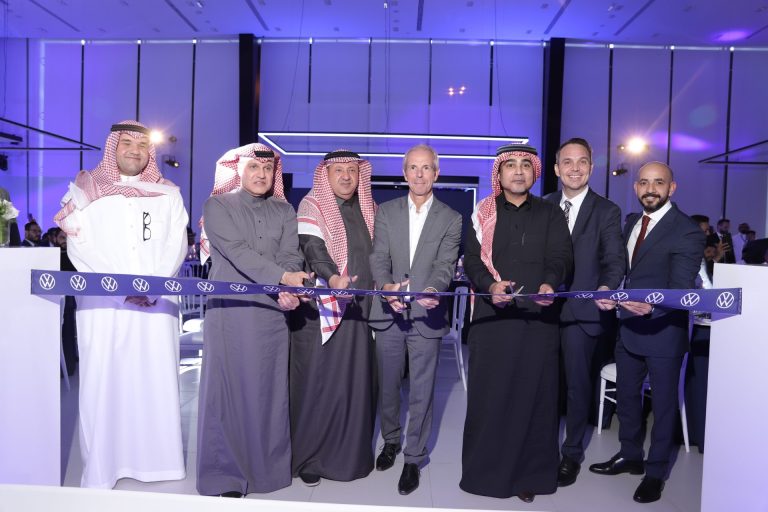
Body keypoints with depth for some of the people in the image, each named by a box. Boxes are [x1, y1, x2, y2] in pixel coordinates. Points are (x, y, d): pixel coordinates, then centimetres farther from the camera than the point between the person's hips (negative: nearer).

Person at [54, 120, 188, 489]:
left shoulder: (167, 194, 13)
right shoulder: (88, 189, 10)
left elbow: (175, 246, 5)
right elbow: (79, 246, 0)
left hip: (156, 302, 1)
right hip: (103, 303, -1)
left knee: (156, 380, 0)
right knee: (102, 381, -1)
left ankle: (156, 461, 8)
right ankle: (100, 468, 7)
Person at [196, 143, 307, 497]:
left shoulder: (284, 211, 14)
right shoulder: (218, 206, 2)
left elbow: (290, 256, 2)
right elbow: (236, 251, -12)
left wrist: (288, 291, -18)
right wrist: (282, 278, -24)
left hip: (272, 313, 3)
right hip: (229, 312, -3)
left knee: (269, 390, 7)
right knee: (227, 389, 0)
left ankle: (267, 467, 20)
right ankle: (225, 475, 10)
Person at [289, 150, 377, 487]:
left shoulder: (368, 208, 14)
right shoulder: (312, 205, -2)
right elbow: (313, 249, -17)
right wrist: (333, 278, -34)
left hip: (359, 307, 5)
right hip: (321, 308, -5)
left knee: (356, 381, 8)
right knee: (317, 382, 1)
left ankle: (350, 453, 23)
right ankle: (307, 458, 16)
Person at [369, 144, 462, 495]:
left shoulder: (451, 219, 3)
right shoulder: (386, 212, 7)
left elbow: (445, 265, -8)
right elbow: (379, 258, -3)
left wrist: (433, 290, -29)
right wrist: (386, 287, -23)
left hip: (427, 317, -2)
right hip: (389, 314, 2)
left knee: (422, 392, 6)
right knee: (388, 386, 16)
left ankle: (414, 459, 23)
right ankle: (390, 441, 40)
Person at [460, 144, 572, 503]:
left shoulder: (551, 214, 10)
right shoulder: (482, 214, 9)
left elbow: (561, 257, -3)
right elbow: (472, 260, -1)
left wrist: (550, 284, -25)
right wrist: (490, 284, -22)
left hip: (539, 318, 1)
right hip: (492, 317, 0)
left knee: (534, 394, 5)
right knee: (489, 395, 4)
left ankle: (530, 474, 17)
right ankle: (486, 470, 18)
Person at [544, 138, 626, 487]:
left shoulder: (606, 212, -1)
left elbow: (615, 259, -11)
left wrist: (607, 287, -31)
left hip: (581, 312, -3)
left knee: (577, 385, 7)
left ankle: (572, 454, 26)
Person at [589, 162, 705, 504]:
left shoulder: (687, 232, -15)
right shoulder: (632, 222, 8)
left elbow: (682, 289, -22)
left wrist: (652, 306, -38)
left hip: (663, 331, -7)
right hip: (628, 327, 7)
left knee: (663, 403, 10)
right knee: (626, 396, 19)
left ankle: (656, 472, 28)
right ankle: (630, 456, 40)